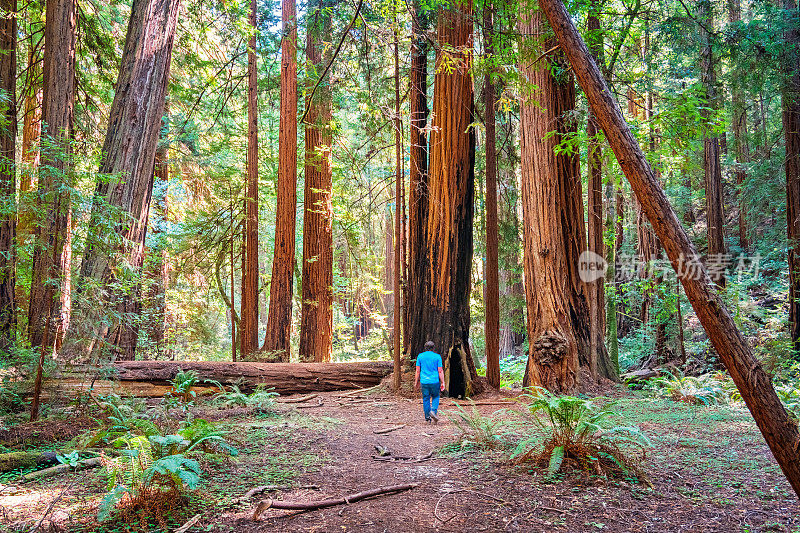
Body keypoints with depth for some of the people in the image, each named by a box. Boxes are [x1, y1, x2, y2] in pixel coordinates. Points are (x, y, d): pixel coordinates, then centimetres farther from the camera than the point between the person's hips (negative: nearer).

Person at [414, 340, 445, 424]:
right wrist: (442, 383, 0)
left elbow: (418, 370, 3)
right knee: (435, 397, 17)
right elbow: (440, 371, -3)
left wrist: (416, 382, 9)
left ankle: (427, 418, 9)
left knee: (426, 399, 8)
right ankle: (433, 411, -5)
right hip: (434, 381, -1)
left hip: (424, 381, 1)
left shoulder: (420, 356, 4)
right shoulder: (437, 356, 0)